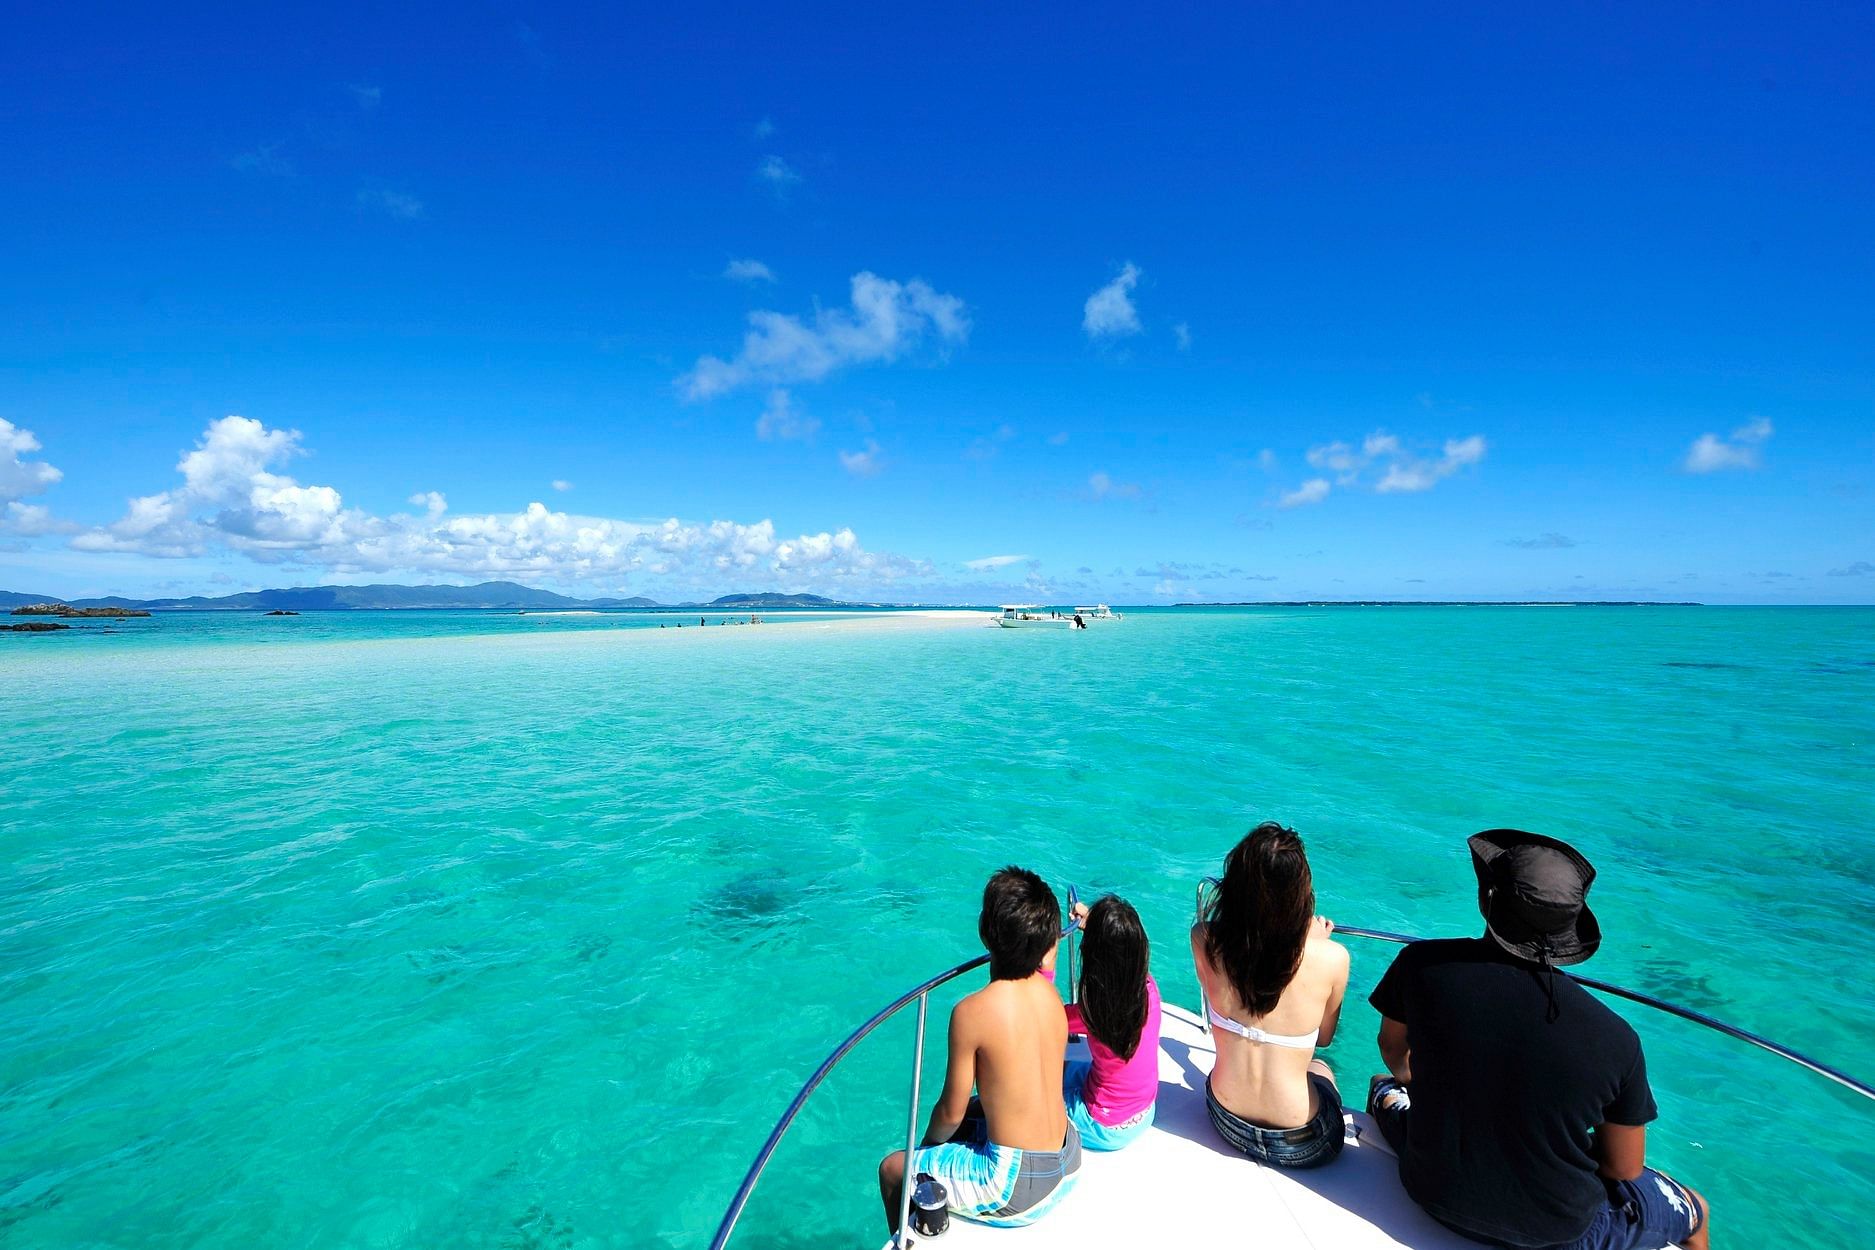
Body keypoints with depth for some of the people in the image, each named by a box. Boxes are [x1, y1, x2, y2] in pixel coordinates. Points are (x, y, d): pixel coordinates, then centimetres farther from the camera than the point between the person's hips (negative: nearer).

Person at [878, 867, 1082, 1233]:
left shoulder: (971, 1012, -25)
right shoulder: (1047, 989, -10)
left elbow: (951, 1111, -12)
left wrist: (926, 1145, 8)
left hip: (1016, 1188, -6)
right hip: (1067, 1162, 7)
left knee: (892, 1169, 13)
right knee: (974, 1111, 30)